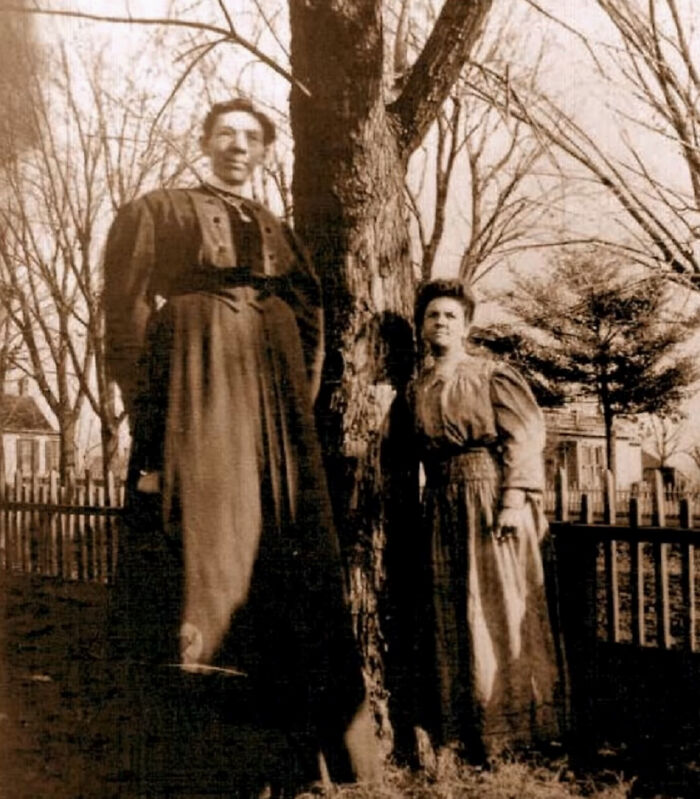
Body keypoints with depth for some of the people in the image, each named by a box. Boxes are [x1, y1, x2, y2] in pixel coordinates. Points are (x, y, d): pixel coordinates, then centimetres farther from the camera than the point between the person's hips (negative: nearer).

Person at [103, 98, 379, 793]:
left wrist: (298, 406, 6)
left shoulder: (278, 234, 24)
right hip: (196, 396, -4)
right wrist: (148, 411, -14)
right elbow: (124, 311, -2)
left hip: (276, 411, 5)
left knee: (284, 563, 2)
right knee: (196, 545, -8)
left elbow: (310, 326, 21)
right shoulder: (157, 213, 10)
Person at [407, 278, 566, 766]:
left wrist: (516, 500, -17)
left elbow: (526, 437, -7)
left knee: (498, 611, 0)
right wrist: (429, 504, 8)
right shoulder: (417, 390, 13)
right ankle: (455, 734, 14)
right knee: (447, 618, 5)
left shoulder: (493, 375, 0)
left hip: (491, 501, -4)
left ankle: (504, 728, 11)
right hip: (443, 507, 4)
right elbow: (417, 456, 15)